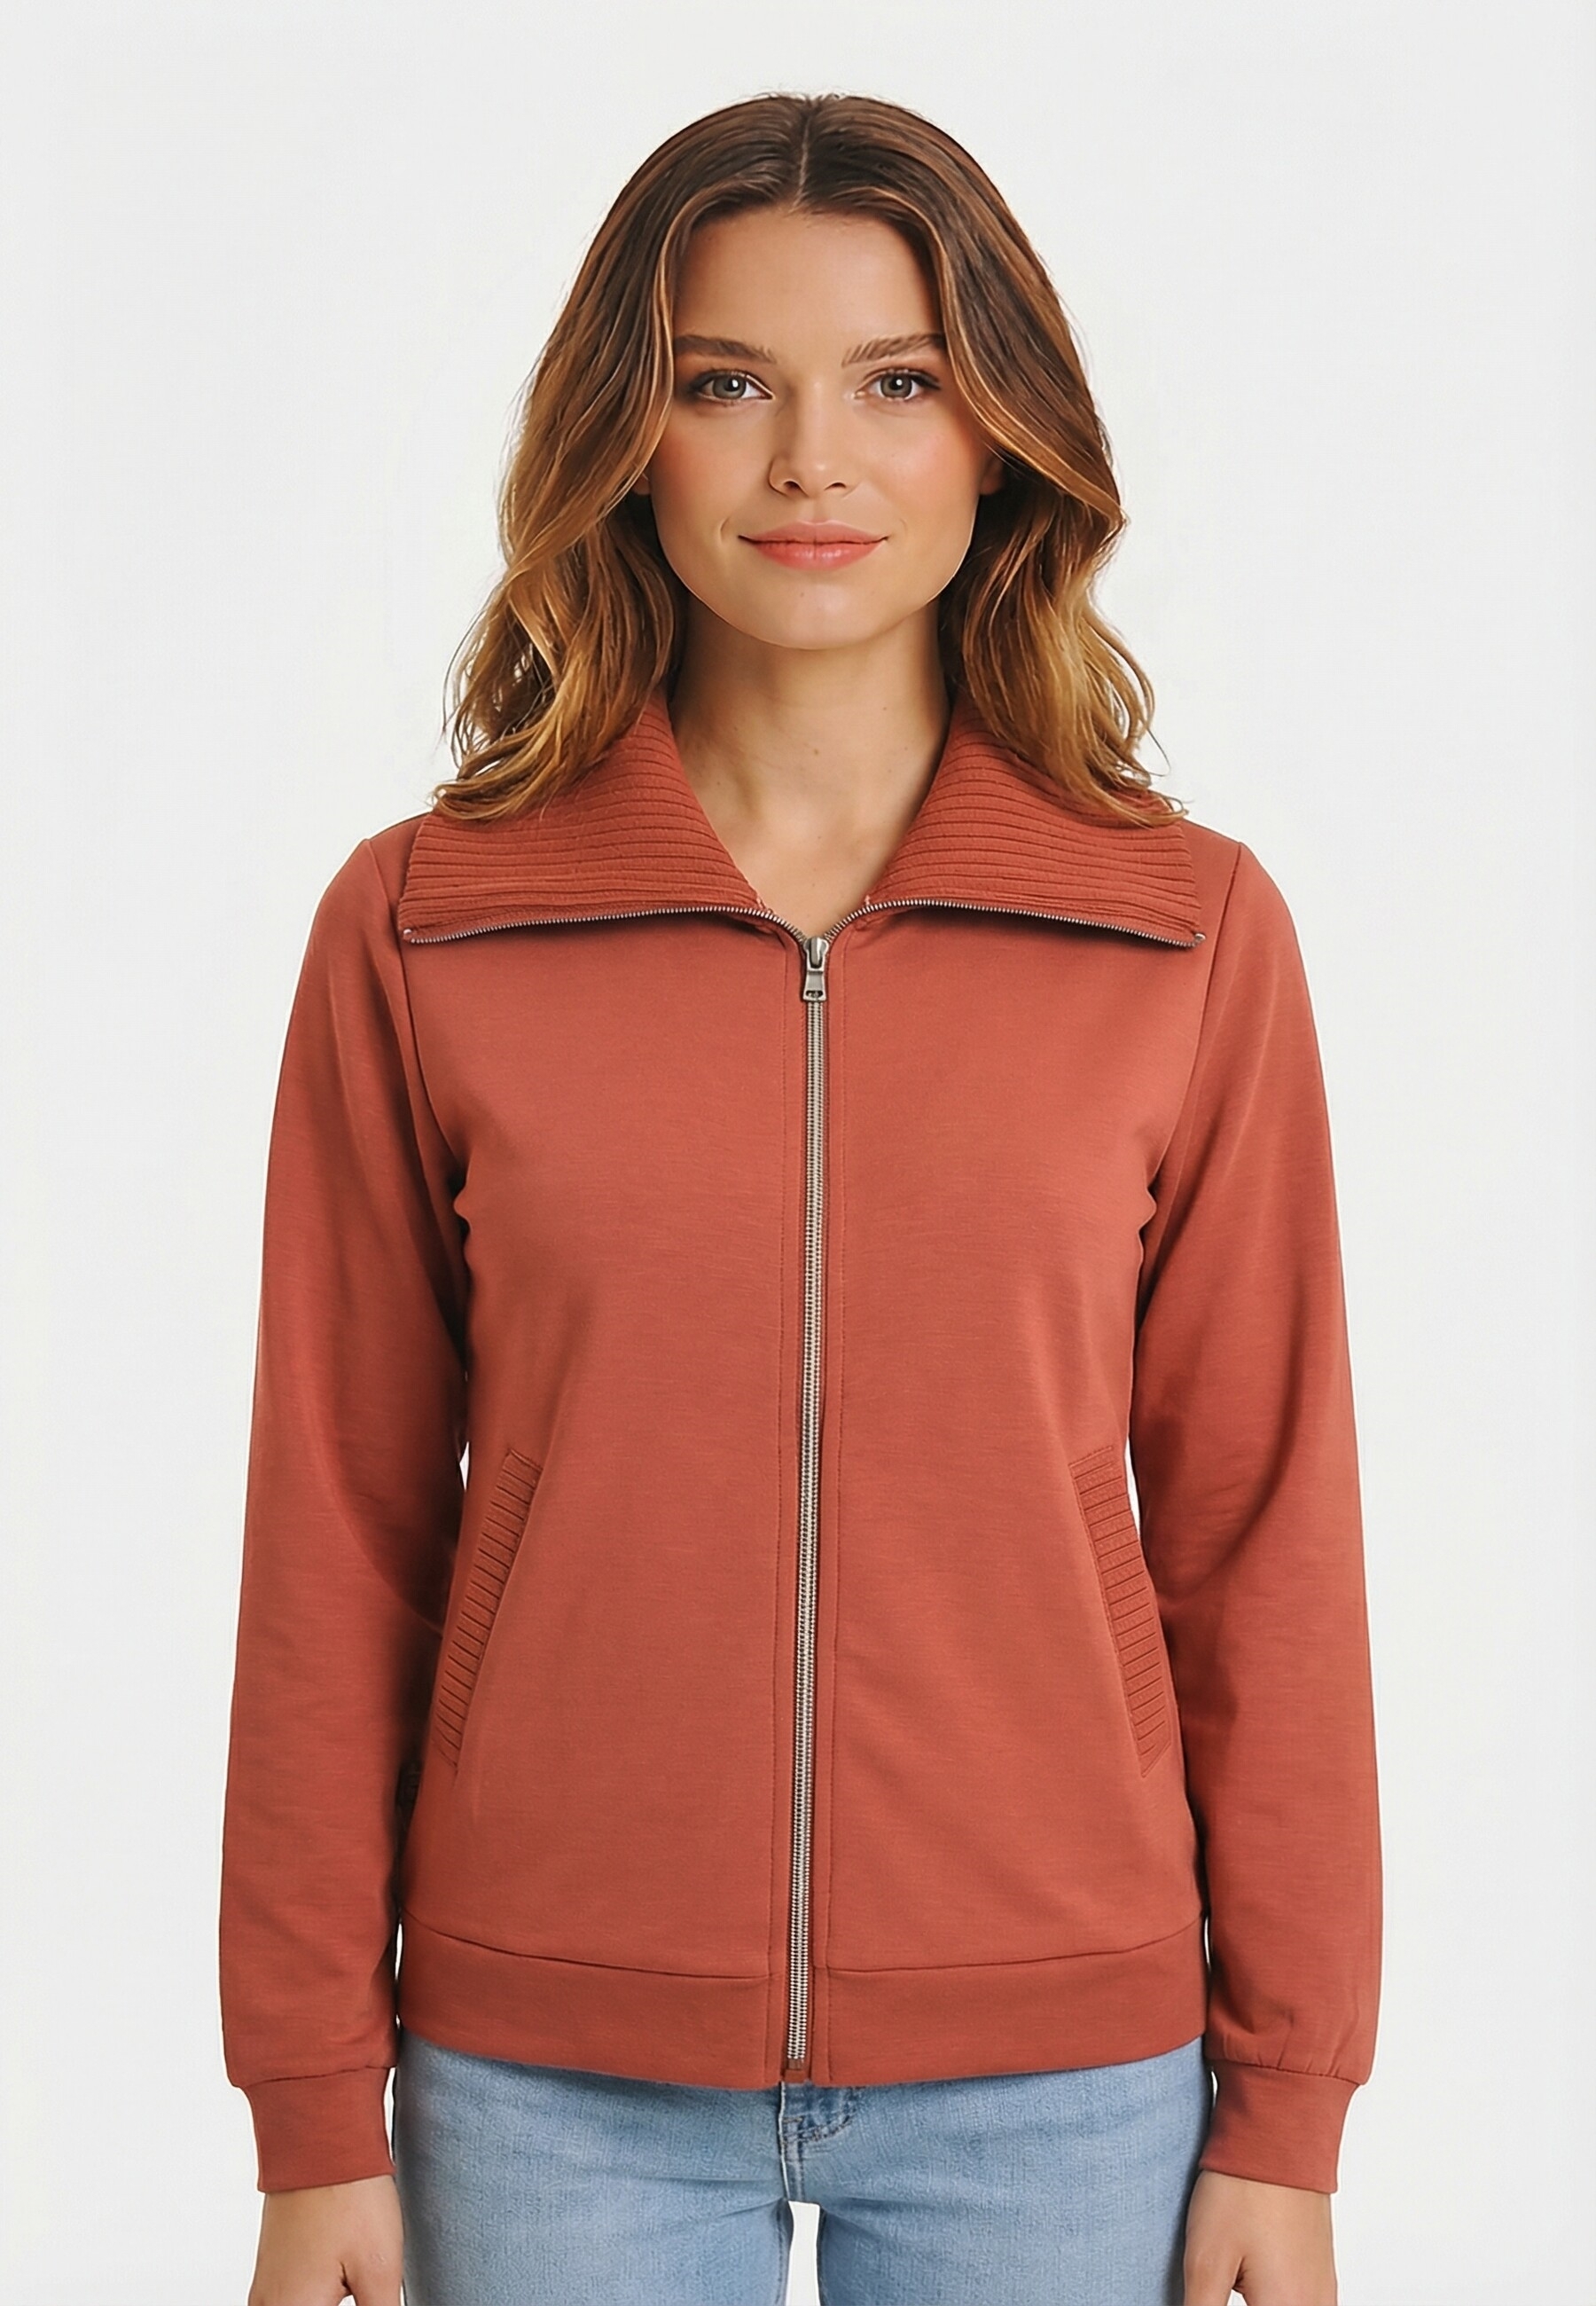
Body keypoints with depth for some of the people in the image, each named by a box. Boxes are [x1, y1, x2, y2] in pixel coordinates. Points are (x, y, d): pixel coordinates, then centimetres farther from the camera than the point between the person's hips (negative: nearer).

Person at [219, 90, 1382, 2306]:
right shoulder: (416, 934, -4)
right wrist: (317, 2118, 1)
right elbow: (337, 1541, -1)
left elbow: (1260, 1537, 0)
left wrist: (1285, 2119, 1)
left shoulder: (1198, 935, -3)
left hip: (1057, 2077, 1)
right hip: (553, 2077, 0)